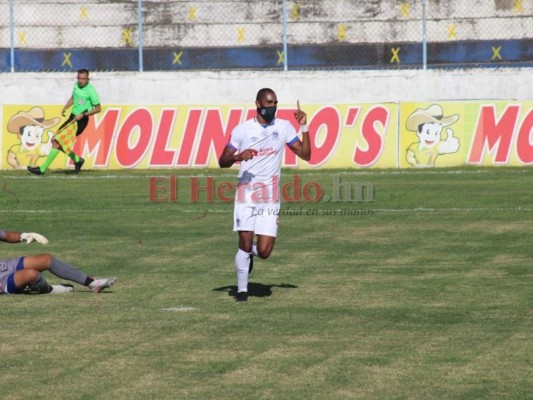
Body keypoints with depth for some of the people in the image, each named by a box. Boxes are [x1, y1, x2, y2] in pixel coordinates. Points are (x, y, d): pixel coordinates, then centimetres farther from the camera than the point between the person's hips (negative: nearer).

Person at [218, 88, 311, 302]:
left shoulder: (284, 127, 6)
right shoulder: (242, 129, 0)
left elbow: (305, 154, 5)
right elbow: (223, 162, 2)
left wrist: (304, 127, -6)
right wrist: (237, 156, -19)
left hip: (270, 198, 1)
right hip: (246, 195, -1)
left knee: (264, 251, -6)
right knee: (245, 244, -6)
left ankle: (250, 252, 31)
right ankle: (242, 289, 12)